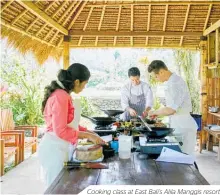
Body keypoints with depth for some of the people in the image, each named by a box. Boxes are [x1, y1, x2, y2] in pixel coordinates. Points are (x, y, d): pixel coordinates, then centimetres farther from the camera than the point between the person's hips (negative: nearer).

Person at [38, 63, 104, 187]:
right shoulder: (61, 96, -21)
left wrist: (87, 131, 7)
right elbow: (61, 131, -23)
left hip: (62, 148, 9)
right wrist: (87, 135, -16)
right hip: (55, 149, -9)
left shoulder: (64, 95, 7)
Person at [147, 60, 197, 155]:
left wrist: (154, 112, -10)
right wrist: (158, 113, 10)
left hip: (183, 127, -9)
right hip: (177, 125, 9)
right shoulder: (171, 82, 10)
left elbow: (170, 110, -25)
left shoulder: (176, 83, -21)